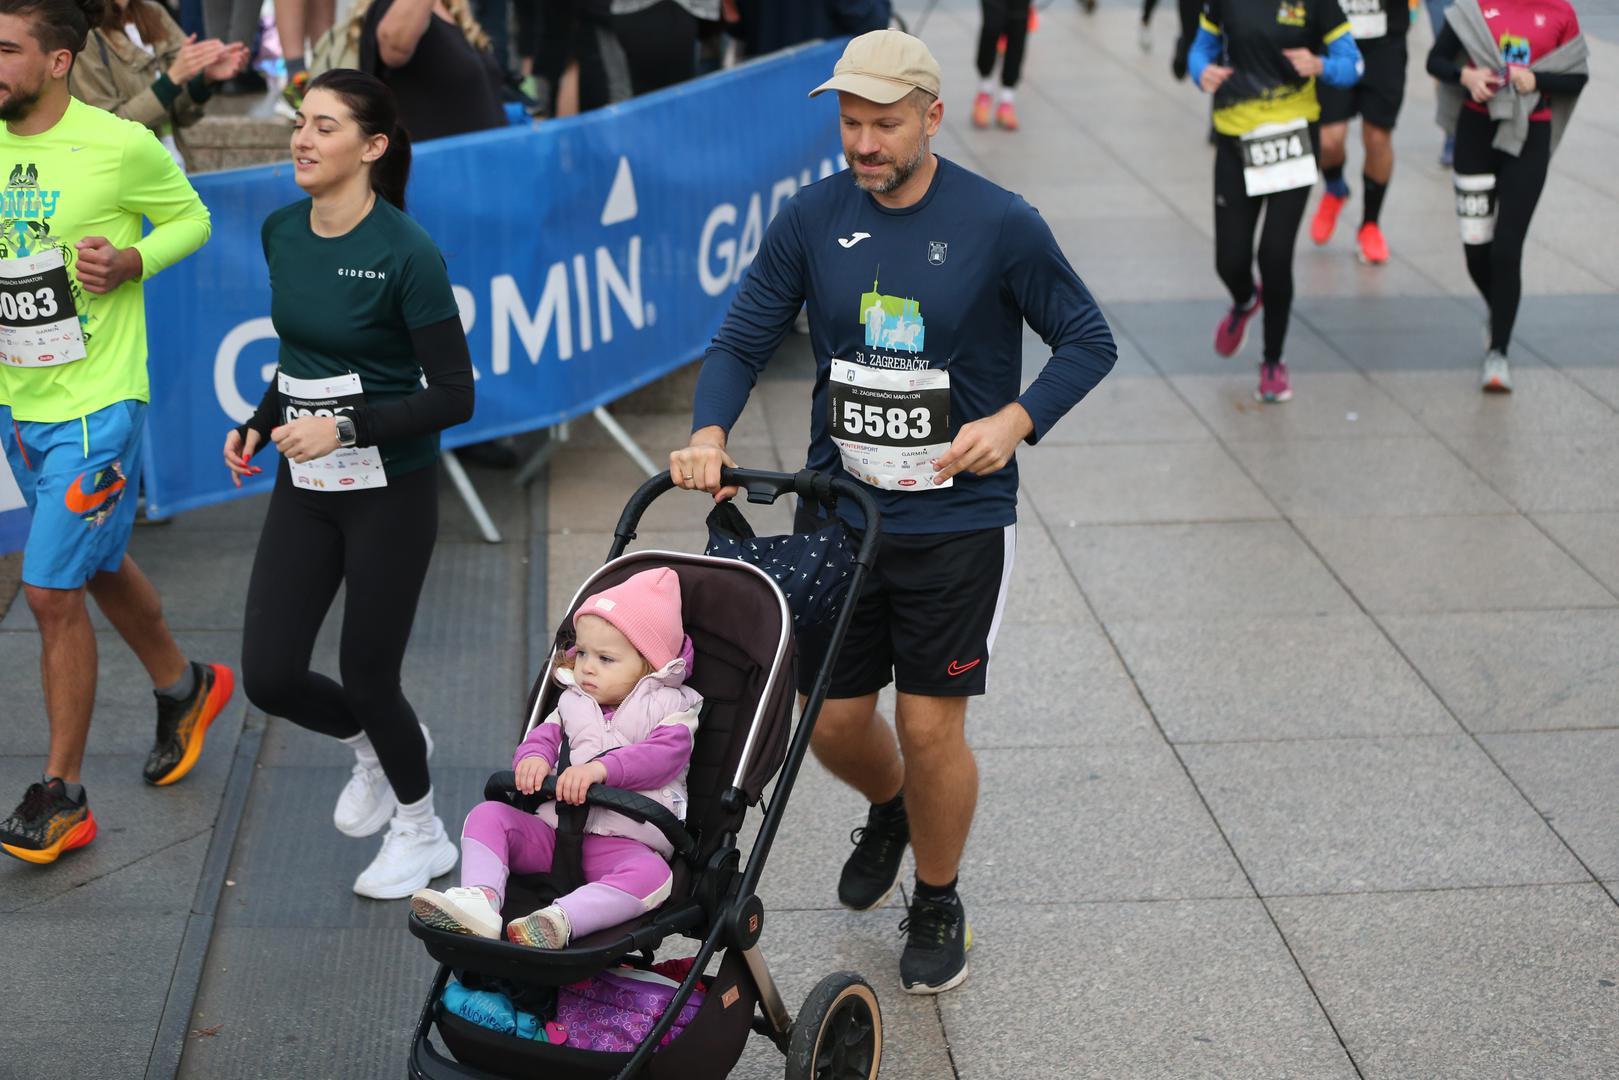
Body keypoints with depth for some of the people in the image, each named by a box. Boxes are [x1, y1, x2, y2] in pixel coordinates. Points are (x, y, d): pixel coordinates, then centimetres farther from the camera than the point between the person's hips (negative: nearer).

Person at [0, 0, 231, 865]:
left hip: (96, 407, -6)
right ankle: (183, 688, 48)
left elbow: (192, 217, 2)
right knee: (99, 568, 22)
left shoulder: (122, 146, -14)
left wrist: (130, 259, -17)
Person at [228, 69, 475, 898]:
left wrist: (346, 427, -25)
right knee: (269, 677, 2)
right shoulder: (280, 233, 2)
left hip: (388, 492, -6)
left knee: (367, 676, 5)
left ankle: (422, 834, 32)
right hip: (303, 487, 6)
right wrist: (261, 423, 3)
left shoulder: (407, 254, -19)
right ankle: (374, 746, 36)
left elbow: (454, 396, -17)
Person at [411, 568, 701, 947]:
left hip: (625, 842, -5)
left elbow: (667, 753, -16)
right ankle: (479, 899, -35)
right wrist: (533, 758, -13)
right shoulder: (573, 700, 20)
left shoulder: (670, 706, 1)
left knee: (651, 874, -38)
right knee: (488, 815, -13)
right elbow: (545, 734, 14)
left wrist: (601, 768, -30)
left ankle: (560, 919, -55)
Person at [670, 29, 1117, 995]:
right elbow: (743, 342, 3)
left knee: (930, 727, -1)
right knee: (833, 722, 9)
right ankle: (890, 810, 45)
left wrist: (1015, 420, -16)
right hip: (837, 509, 3)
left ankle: (939, 905, 25)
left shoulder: (1000, 225, -10)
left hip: (956, 519, -3)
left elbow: (1088, 342, 0)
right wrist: (710, 431, -16)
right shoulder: (812, 219, -2)